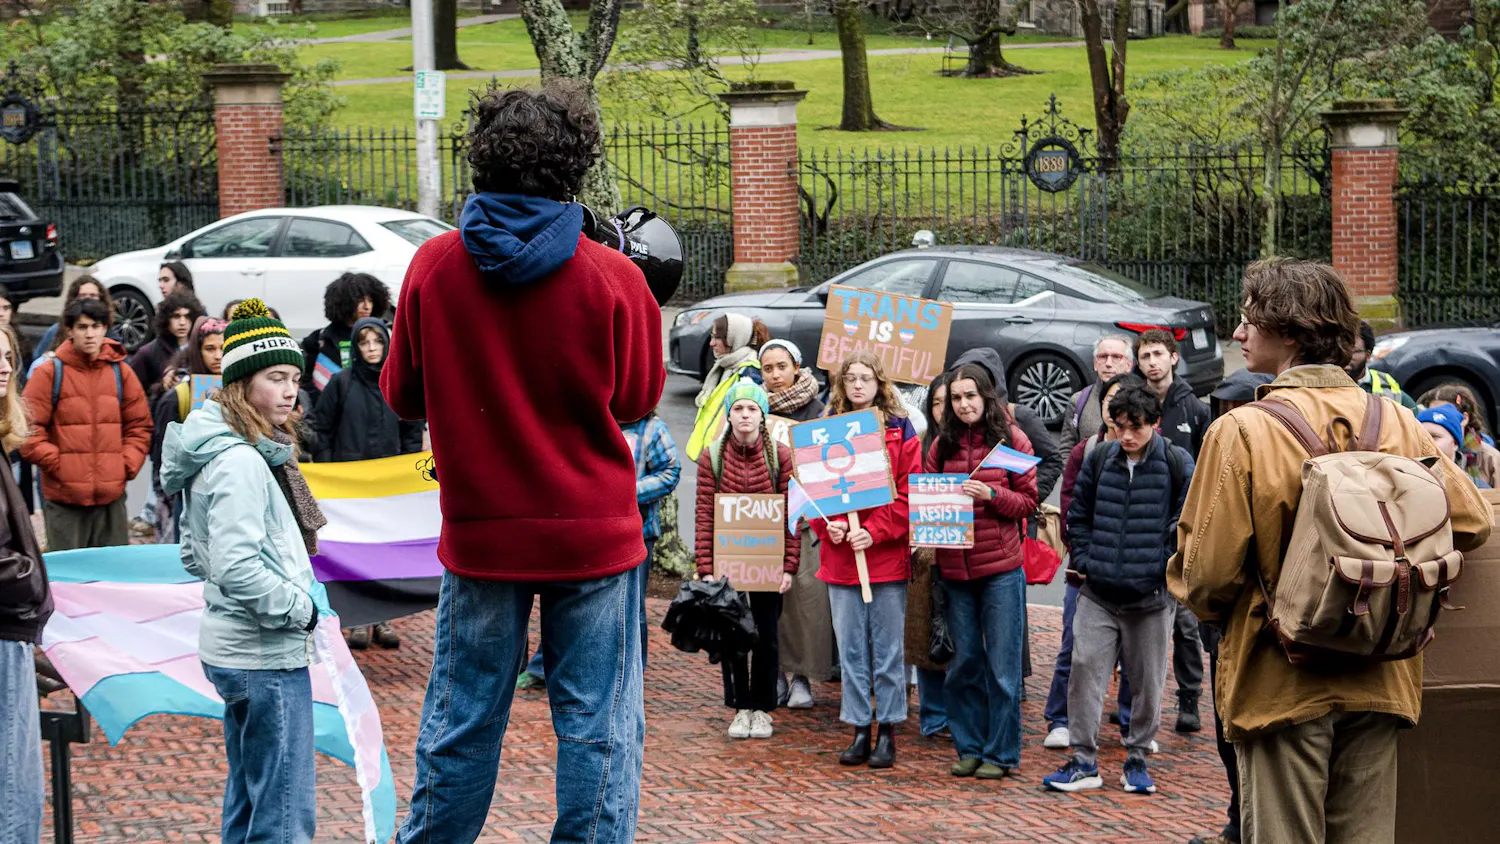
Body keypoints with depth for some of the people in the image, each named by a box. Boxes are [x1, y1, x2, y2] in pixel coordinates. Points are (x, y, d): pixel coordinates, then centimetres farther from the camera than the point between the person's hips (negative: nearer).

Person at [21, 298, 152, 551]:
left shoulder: (121, 372, 8)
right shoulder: (50, 373, -2)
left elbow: (140, 426, 13)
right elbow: (30, 430, -3)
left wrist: (127, 466, 1)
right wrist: (58, 464, -9)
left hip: (112, 495, 3)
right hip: (64, 497, -3)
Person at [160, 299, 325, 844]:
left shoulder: (218, 453, 12)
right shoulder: (240, 462, -19)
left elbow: (194, 555, 20)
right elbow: (237, 567, -27)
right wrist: (302, 609, -15)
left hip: (231, 649, 11)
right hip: (267, 656, -11)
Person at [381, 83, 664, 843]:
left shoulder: (434, 266, -6)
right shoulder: (613, 279, -12)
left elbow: (402, 393, 6)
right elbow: (639, 398, 3)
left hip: (480, 532, 2)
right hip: (594, 532, -2)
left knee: (462, 717, 13)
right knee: (597, 723, 5)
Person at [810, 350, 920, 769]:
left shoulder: (899, 431, 1)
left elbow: (909, 492, -5)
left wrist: (875, 530, -15)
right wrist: (829, 526, -10)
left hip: (887, 557, -3)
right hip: (840, 558, 3)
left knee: (888, 648, 3)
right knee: (850, 649, 7)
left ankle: (887, 731, 10)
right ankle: (859, 730, 14)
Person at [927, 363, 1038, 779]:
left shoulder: (1012, 438, -1)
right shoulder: (944, 444, 9)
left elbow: (1028, 502, -2)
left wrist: (990, 494, -18)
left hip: (1001, 567, -4)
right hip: (955, 567, 4)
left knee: (1002, 664, 1)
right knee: (964, 663, 10)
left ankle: (1001, 753, 8)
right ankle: (969, 748, 20)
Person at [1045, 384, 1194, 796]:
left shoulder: (1176, 464, -5)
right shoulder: (1099, 460, 4)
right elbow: (1078, 515, 14)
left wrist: (1168, 570, -6)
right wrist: (1083, 561, 5)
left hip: (1152, 595, -2)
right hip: (1098, 592, 2)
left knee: (1147, 682, 7)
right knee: (1085, 671, -2)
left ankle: (1137, 759, 22)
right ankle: (1084, 762, 6)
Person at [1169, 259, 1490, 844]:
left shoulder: (1242, 431, -13)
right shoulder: (1398, 424, 0)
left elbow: (1207, 568, -13)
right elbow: (1470, 523, 6)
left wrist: (1204, 605, 10)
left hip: (1283, 681, -4)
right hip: (1379, 681, 4)